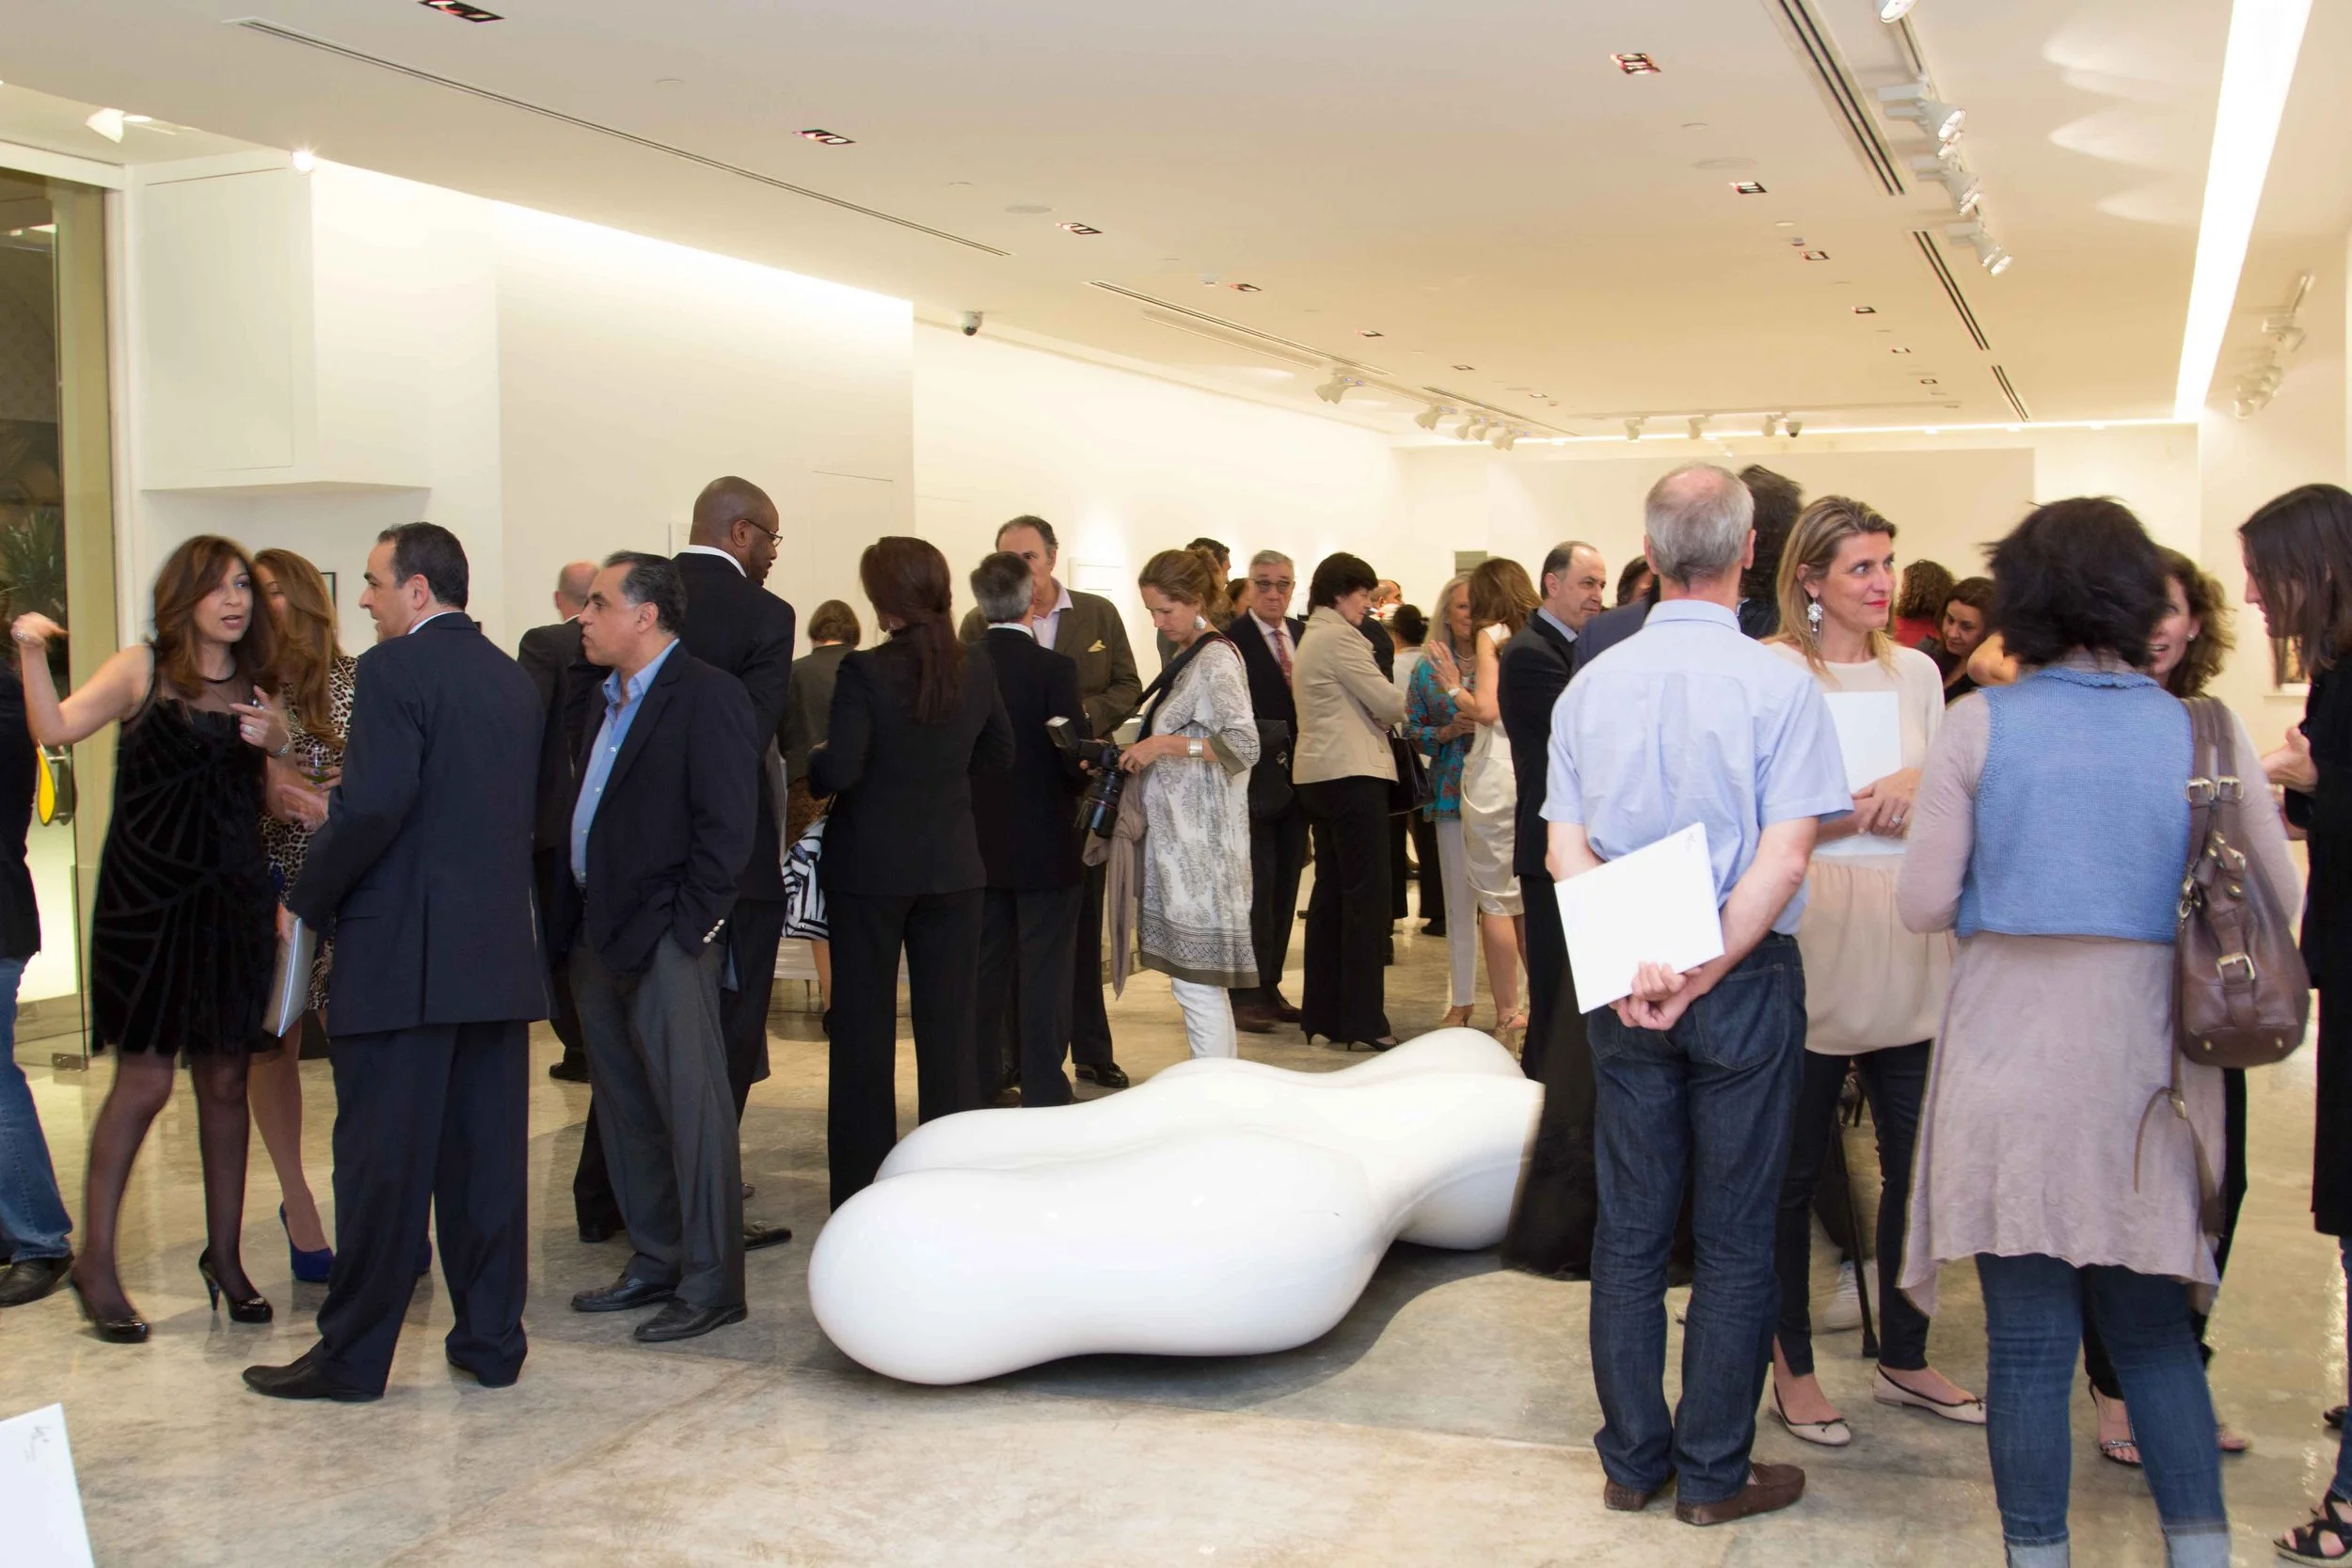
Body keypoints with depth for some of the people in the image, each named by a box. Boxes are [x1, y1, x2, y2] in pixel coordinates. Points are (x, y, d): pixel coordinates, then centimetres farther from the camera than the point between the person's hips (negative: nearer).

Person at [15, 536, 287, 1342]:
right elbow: (55, 728, -12)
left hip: (232, 897, 4)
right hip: (149, 897, -4)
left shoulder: (257, 685, 11)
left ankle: (224, 1254, 17)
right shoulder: (143, 670, 0)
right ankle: (96, 1261, 10)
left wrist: (279, 745, -4)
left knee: (225, 1080, 7)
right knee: (144, 1080, -3)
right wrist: (31, 652, -25)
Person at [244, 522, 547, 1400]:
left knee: (382, 1160, 1)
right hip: (500, 952, 7)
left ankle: (353, 1356, 11)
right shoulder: (514, 679, 13)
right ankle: (491, 1342, 17)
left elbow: (374, 806, -19)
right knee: (487, 1154, 11)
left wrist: (306, 901, -5)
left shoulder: (395, 667, -10)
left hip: (402, 955, -7)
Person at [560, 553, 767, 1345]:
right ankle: (656, 1261, 26)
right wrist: (575, 921, 11)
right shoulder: (610, 700, 17)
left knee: (691, 1105, -3)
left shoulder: (706, 695, -10)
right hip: (601, 937, 9)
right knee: (625, 1109, 14)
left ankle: (711, 1282, 4)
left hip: (665, 944, -9)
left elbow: (726, 822, -16)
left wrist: (687, 924, -16)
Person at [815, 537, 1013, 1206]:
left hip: (870, 868, -3)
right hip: (953, 867, 4)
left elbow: (840, 769, -20)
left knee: (864, 1026, 8)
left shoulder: (864, 671, -16)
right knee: (950, 1024, 11)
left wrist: (810, 763, 1)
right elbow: (999, 752, 10)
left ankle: (862, 1183, 14)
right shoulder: (976, 666, -2)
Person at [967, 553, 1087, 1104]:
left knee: (985, 970, 15)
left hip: (979, 846, 5)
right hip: (1046, 847, -4)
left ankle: (980, 1086, 23)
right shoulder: (1054, 669, -15)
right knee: (1044, 973, 2)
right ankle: (1043, 1094, 6)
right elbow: (1079, 761, -17)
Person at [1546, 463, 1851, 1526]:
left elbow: (1565, 850, -4)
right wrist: (1703, 975, -14)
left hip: (1621, 989, 3)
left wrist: (1632, 963, -13)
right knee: (1735, 1235, 7)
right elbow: (1784, 857, -17)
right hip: (1746, 984, -3)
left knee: (1629, 1226, 12)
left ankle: (1631, 1462, 22)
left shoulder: (1593, 685, 1)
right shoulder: (1778, 686, -10)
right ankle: (1713, 1473, 16)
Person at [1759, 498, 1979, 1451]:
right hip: (1812, 942, -5)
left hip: (1909, 939, 5)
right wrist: (1860, 808, -17)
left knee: (1915, 1157, 11)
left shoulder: (1915, 673, 11)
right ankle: (1792, 1365, 17)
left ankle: (1903, 1357, 26)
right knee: (1797, 1165, 4)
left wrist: (1919, 789, -5)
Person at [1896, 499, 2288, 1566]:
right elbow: (2280, 901, 6)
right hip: (2147, 1062, 2)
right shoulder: (2205, 734, 0)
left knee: (2028, 1339, 6)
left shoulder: (1979, 725, -6)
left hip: (2013, 1053, -2)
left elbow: (1923, 903, -6)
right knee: (2153, 1330, 16)